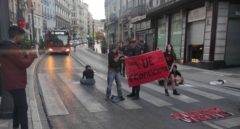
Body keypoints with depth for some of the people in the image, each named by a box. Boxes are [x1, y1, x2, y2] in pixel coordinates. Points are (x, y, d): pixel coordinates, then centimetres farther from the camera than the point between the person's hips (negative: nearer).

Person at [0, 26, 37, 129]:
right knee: (23, 107, -5)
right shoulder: (12, 49, -22)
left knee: (18, 106, 21)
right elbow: (25, 64, -21)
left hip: (12, 82, 11)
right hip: (16, 83, -11)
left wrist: (28, 55, 6)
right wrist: (32, 55, -7)